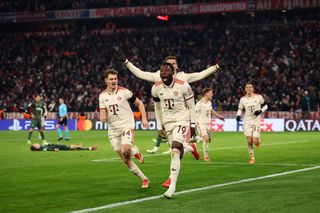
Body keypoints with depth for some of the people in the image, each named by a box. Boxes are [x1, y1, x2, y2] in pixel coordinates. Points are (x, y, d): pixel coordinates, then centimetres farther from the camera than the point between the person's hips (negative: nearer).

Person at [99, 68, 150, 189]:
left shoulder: (124, 92, -6)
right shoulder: (102, 96, 4)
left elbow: (139, 103, 3)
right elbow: (102, 113, 5)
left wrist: (144, 118, -7)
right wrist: (103, 117, -18)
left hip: (126, 126, -4)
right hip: (113, 129, 4)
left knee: (125, 151, -31)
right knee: (126, 161, 4)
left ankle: (135, 151, 4)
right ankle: (144, 179, 17)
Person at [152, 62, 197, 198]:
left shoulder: (183, 86, -13)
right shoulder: (156, 88, -1)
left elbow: (191, 106, -4)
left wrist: (193, 125, -3)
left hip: (181, 120, -5)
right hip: (168, 122, 5)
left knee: (175, 151, -17)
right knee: (177, 149, 5)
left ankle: (172, 186, -21)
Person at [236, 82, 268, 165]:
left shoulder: (258, 97, -3)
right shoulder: (243, 99, 2)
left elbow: (265, 106, 8)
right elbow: (240, 109, 12)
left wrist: (260, 111, -11)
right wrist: (238, 115, -9)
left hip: (256, 121, -1)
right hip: (247, 122, 1)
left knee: (255, 141, -11)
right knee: (249, 141, -6)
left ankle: (258, 140, 27)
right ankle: (252, 158, 8)